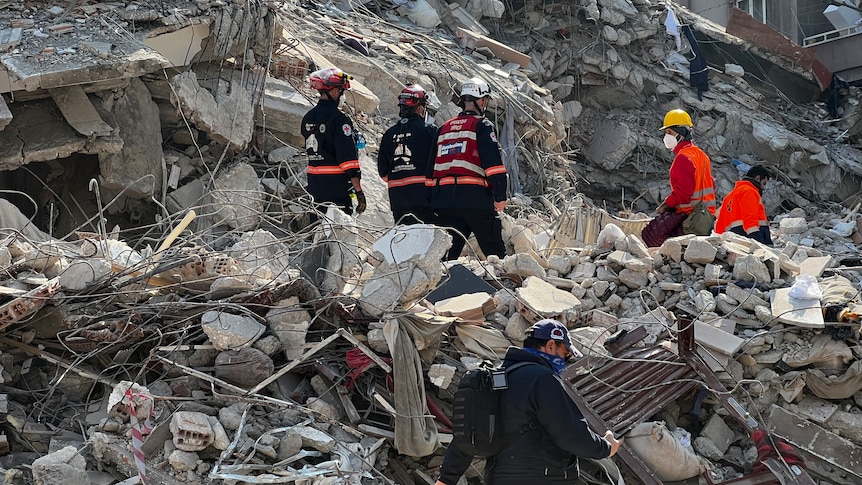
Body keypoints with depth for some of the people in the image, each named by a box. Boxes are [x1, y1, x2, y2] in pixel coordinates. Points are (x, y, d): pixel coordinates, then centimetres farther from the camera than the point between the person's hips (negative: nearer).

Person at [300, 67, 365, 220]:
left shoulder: (308, 118, 9)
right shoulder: (339, 119, -15)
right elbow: (348, 157, -19)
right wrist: (359, 190, -17)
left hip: (314, 183, 8)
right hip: (338, 185, -8)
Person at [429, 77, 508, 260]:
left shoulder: (444, 128, 19)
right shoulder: (481, 126, 0)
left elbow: (432, 166, 20)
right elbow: (493, 163, -10)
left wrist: (434, 198, 23)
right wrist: (500, 197, -8)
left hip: (444, 199, 6)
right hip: (475, 197, -6)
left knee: (448, 251, 5)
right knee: (495, 252, 1)